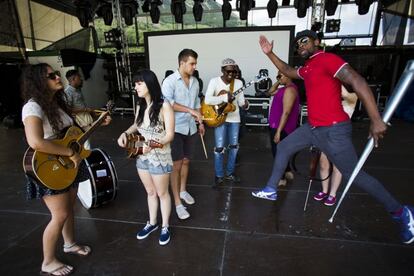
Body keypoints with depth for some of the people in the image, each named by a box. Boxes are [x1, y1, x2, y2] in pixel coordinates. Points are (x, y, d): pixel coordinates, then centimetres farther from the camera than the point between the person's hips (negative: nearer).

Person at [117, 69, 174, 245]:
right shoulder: (140, 105, 2)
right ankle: (152, 223, 41)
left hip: (159, 157, -6)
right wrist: (125, 133, -1)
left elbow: (170, 135, -20)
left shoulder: (164, 106, -19)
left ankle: (165, 227, 33)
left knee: (162, 193, 12)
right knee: (150, 192, 21)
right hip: (141, 157, 6)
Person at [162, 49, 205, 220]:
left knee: (186, 161, 17)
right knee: (176, 165, -3)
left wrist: (200, 122, 15)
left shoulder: (195, 82, 9)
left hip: (191, 128, 6)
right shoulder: (170, 81, -11)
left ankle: (183, 190, 36)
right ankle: (177, 203, 7)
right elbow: (167, 103, -25)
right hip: (176, 128, -6)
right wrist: (190, 110, -28)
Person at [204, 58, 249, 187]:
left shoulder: (238, 83, 0)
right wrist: (225, 97, -30)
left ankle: (230, 173, 29)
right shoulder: (214, 81, -11)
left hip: (234, 118, 4)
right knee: (219, 147, -4)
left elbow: (241, 100, 0)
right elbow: (207, 100, -22)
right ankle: (219, 175, 14)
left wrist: (244, 104, -23)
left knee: (234, 146, 11)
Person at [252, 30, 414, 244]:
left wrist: (376, 120, -30)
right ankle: (271, 190, 24)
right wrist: (270, 54, 20)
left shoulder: (327, 59, -14)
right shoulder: (307, 68, 14)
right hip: (313, 127, 9)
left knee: (354, 175, 1)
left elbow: (357, 81, -24)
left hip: (333, 130, -9)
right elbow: (287, 71, 32)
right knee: (283, 147, 12)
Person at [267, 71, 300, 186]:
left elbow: (286, 112, -25)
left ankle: (281, 179, 14)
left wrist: (278, 131, -25)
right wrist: (278, 82, 10)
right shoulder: (285, 89, 13)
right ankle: (288, 172, 34)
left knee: (278, 152, 0)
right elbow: (271, 92, 26)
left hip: (281, 128, -10)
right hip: (276, 125, 10)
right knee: (279, 151, 21)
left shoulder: (290, 90, -19)